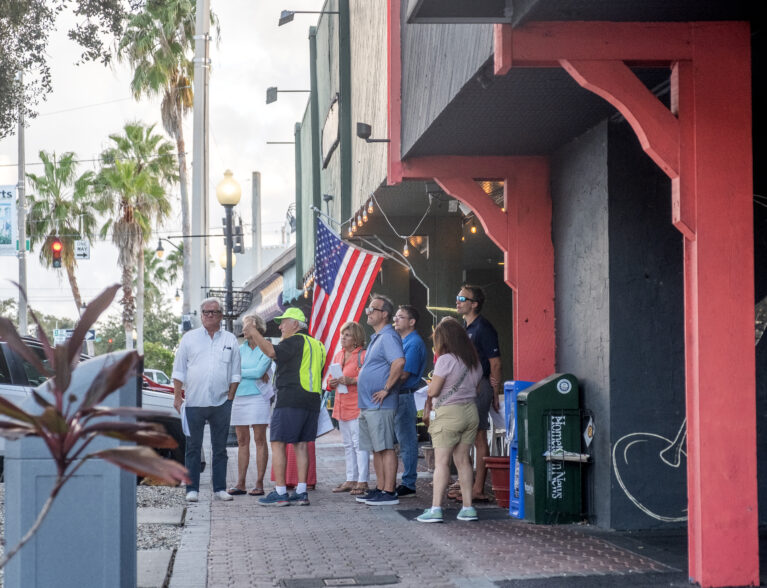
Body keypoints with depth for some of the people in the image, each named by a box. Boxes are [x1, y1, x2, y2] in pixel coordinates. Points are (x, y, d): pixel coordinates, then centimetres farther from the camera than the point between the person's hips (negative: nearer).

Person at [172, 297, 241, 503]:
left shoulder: (230, 340, 9)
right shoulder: (189, 338, 7)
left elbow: (235, 373, 11)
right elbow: (179, 371, 7)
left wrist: (230, 397, 4)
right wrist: (177, 397, 1)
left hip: (221, 403, 1)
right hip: (194, 402, -1)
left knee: (220, 448, 5)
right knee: (193, 447, 2)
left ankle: (220, 488, 10)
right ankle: (192, 489, 7)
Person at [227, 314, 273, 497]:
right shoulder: (241, 349, 13)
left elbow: (259, 371, -13)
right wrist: (254, 373, -11)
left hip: (258, 397, -5)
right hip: (239, 397, 5)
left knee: (259, 440, -4)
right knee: (242, 441, 6)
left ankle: (259, 483, -3)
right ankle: (240, 483, 7)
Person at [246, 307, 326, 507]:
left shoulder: (296, 341, -7)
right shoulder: (317, 345, 21)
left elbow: (272, 352, -25)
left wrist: (253, 332, -22)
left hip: (290, 400, -9)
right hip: (312, 401, 9)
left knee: (278, 444, -5)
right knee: (301, 445, 10)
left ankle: (280, 493, -8)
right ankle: (301, 493, 7)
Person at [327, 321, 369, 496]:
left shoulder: (363, 355, -7)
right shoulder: (338, 355, 17)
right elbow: (331, 379, 25)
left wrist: (351, 380, -24)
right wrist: (332, 382, 3)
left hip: (357, 406, -8)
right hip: (341, 407, 8)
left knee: (359, 444, -9)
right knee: (348, 445, 12)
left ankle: (362, 482, -8)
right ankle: (351, 480, 18)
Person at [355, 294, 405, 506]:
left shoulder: (388, 337, -13)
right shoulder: (376, 337, 20)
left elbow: (399, 362, -28)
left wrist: (386, 389, -22)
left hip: (380, 405, -10)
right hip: (367, 404, 10)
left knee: (385, 448, -8)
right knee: (376, 449, 13)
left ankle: (389, 492, -7)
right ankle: (380, 488, 18)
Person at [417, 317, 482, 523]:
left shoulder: (446, 360, -12)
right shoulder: (474, 361, 10)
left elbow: (433, 391, -14)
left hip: (448, 413, -7)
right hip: (470, 412, 7)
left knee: (441, 461, -6)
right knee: (462, 460, 11)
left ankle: (435, 508, -10)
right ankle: (468, 507, 10)